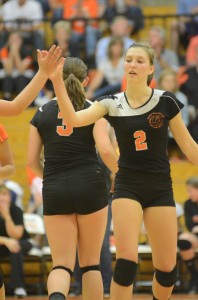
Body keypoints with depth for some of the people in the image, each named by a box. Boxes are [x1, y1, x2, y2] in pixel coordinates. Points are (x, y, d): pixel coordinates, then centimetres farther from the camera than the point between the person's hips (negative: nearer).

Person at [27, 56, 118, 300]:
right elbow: (107, 150, -12)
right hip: (90, 186, -1)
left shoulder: (42, 112, 8)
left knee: (62, 263, -1)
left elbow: (32, 160, 7)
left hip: (54, 191, 1)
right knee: (90, 263, 11)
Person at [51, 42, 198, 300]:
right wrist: (57, 81, -29)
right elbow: (73, 119, -18)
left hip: (160, 188, 1)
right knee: (126, 262, -17)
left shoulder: (165, 101, -4)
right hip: (127, 187, -1)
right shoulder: (112, 104, -3)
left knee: (167, 268, 3)